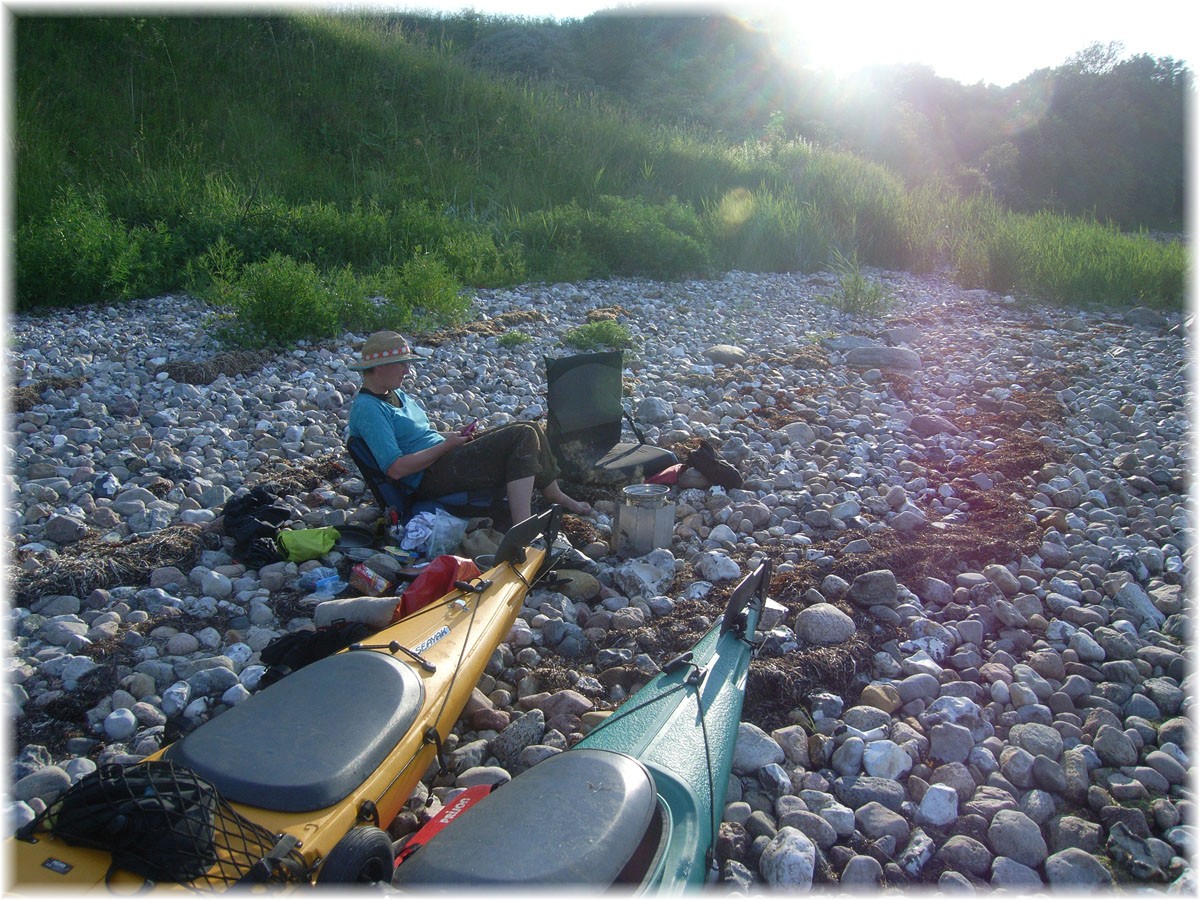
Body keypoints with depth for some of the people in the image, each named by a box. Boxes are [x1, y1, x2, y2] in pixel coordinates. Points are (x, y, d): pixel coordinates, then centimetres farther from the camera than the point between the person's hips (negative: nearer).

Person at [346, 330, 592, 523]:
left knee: (530, 430, 3)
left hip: (443, 456, 10)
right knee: (523, 437, -21)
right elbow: (395, 469, -25)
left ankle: (556, 496, 15)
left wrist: (453, 436, 6)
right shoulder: (367, 409, -17)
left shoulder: (395, 394, 15)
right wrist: (446, 445, -16)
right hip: (430, 479, -10)